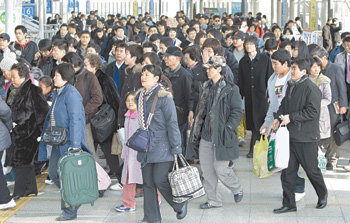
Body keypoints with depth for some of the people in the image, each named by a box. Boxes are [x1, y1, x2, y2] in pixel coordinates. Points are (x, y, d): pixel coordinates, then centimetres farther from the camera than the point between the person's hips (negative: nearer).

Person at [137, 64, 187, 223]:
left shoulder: (164, 97, -10)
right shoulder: (141, 96, 11)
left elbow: (172, 123, -11)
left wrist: (176, 148, -13)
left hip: (162, 146, -7)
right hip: (146, 146, 7)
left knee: (160, 180, -9)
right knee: (148, 183, 6)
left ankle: (180, 205, 16)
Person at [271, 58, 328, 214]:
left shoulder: (311, 89, -14)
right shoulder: (291, 86, 12)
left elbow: (312, 112, -20)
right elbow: (284, 104, 23)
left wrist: (291, 117, -19)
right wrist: (278, 117, 5)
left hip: (306, 138, -7)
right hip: (291, 136, 7)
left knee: (312, 170, 7)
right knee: (287, 171, 5)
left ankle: (323, 195, 31)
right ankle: (289, 204, 12)